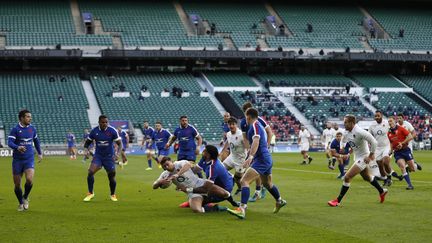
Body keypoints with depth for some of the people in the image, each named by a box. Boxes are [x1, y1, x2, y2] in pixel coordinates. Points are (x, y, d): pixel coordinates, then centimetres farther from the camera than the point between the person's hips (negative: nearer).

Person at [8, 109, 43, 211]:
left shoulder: (32, 128, 6)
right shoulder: (15, 129, -6)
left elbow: (36, 141, 23)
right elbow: (9, 142, -18)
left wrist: (39, 153, 26)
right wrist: (17, 147, -37)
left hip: (29, 159, 1)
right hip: (17, 160, -1)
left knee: (29, 179, -20)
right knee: (17, 184, 4)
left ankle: (25, 198, 8)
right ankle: (21, 203, 28)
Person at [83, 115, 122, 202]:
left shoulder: (112, 131, -11)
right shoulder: (94, 131, -5)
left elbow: (119, 143, -6)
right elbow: (88, 142, 9)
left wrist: (117, 154, -22)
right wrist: (86, 149, -12)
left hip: (109, 157, -1)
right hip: (98, 156, 1)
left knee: (112, 177, 1)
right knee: (90, 172, -19)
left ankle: (113, 195, 27)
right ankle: (90, 193, -2)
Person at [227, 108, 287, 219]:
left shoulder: (255, 125, -12)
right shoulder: (259, 125, 19)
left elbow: (256, 142, -28)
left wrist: (250, 157, -39)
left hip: (261, 159, -10)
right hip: (267, 159, 10)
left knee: (244, 181, -21)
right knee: (268, 184, 31)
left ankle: (242, 209, -33)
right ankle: (280, 201, 52)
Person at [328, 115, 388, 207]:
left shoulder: (359, 132, -26)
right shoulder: (346, 133, -2)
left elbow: (374, 142, -25)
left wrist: (370, 156, -21)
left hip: (363, 157, -9)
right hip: (357, 157, 9)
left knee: (347, 177, -14)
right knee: (367, 177, 27)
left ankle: (338, 201, -6)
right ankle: (382, 191, 49)